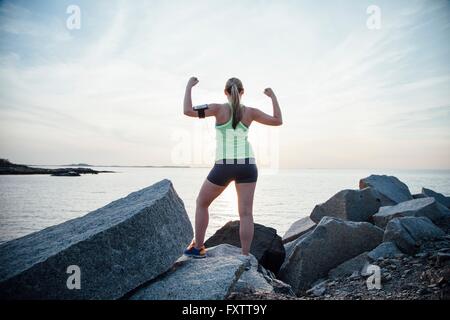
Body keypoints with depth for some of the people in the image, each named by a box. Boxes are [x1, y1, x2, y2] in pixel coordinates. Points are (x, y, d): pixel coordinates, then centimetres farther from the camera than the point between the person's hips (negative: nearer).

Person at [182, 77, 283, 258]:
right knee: (246, 213, 2)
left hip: (224, 166, -2)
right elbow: (278, 121, 10)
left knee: (201, 203, 16)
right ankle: (245, 257, -1)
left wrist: (189, 87, 0)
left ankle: (198, 248, 18)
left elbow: (188, 111, -13)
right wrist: (273, 96, 21)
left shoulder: (219, 108, -5)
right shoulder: (249, 112, 3)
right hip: (247, 165, 3)